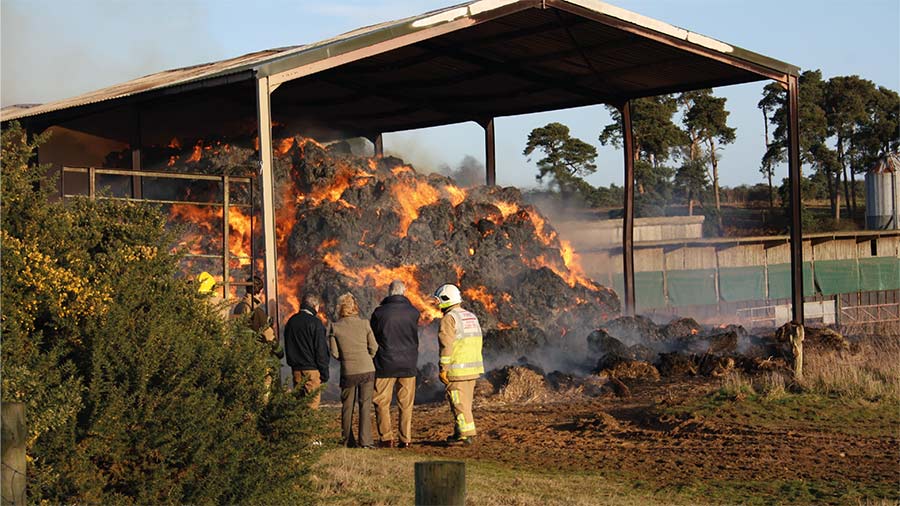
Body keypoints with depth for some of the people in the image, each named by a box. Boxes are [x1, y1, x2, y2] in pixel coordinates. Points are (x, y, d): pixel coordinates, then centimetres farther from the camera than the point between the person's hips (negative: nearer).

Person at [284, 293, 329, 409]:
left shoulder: (291, 321, 10)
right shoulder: (315, 323, -11)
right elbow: (321, 350, -12)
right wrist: (324, 373, -6)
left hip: (296, 370, 7)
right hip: (312, 370, -6)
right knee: (312, 404, -5)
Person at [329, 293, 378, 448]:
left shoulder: (335, 327, -4)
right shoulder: (364, 324, -4)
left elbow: (334, 353, -3)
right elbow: (374, 348, 0)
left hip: (348, 371, 0)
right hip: (367, 370, 0)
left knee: (347, 407, 12)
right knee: (365, 406, 4)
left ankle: (348, 441, 17)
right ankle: (365, 440, -2)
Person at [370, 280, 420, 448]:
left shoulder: (379, 312, -6)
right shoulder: (413, 313, -2)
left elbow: (372, 339, 3)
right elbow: (415, 338, 8)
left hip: (385, 365, -2)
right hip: (408, 364, 2)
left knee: (382, 403, 6)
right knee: (406, 404, 8)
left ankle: (386, 438, 1)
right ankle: (406, 439, 7)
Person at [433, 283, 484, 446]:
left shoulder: (448, 319, -12)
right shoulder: (471, 317, 14)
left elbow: (446, 346, -17)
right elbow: (477, 344, 15)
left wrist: (443, 368, -14)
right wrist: (472, 364, 18)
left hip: (457, 370, -8)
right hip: (473, 368, 8)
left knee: (459, 403, -2)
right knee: (465, 402, 14)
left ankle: (466, 434, -2)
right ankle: (460, 432, 19)